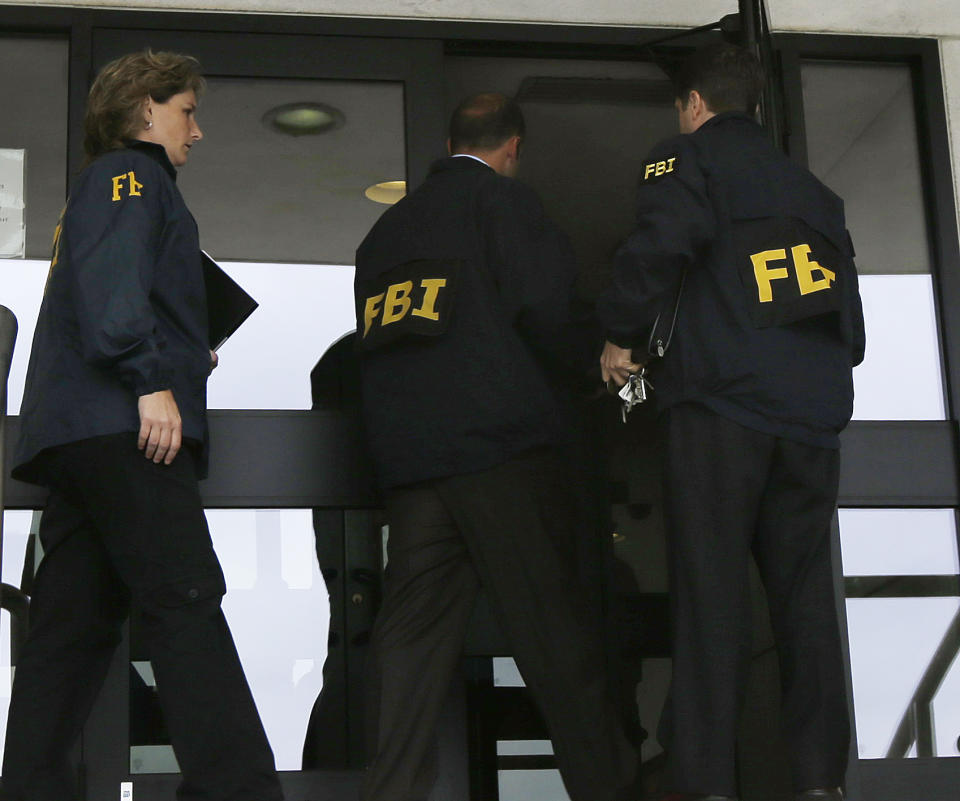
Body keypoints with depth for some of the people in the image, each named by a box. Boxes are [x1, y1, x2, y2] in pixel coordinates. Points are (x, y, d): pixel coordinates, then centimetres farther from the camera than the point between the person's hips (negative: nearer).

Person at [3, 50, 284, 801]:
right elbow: (113, 282, -16)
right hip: (124, 428, -10)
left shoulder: (107, 184, 31)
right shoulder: (130, 174, 1)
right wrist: (151, 379, -24)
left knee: (74, 623, 4)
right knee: (187, 605, -17)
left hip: (78, 431, 10)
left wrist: (188, 361, 28)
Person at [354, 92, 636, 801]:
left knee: (413, 627, 4)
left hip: (405, 452, 6)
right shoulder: (503, 199, 3)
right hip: (501, 443, -5)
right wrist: (568, 362, 10)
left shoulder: (390, 225, 21)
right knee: (552, 622, -2)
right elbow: (545, 304, -8)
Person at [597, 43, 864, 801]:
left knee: (712, 592, -5)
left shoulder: (690, 158, 6)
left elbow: (661, 244, -14)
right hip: (814, 410, 5)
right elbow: (849, 307, 21)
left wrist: (622, 335, -3)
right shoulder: (812, 189, 24)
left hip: (721, 402, -5)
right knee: (805, 594, 6)